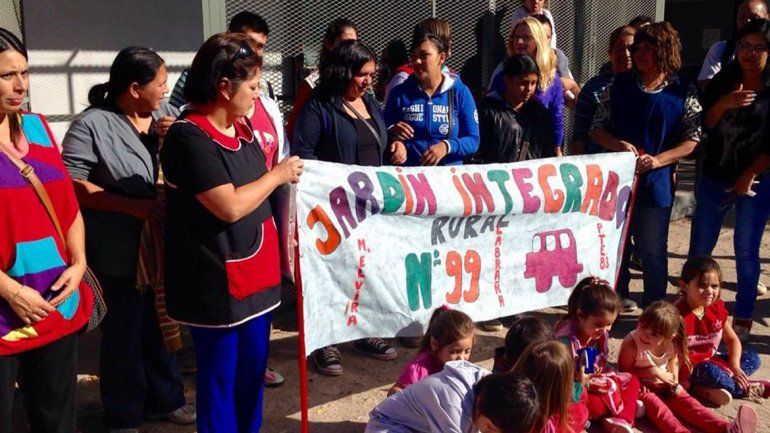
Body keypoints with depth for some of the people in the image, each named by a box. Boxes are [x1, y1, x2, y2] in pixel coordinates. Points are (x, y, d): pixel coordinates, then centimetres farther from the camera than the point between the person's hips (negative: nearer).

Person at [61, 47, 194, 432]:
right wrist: (132, 205, -23)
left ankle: (165, 397, 39)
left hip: (166, 245, 6)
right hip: (119, 255, -5)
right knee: (123, 334, 9)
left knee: (162, 327, 20)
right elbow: (70, 184, -16)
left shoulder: (166, 114, 4)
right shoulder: (91, 125, -13)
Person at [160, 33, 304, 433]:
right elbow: (230, 206, -23)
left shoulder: (241, 127, 8)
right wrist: (278, 175, -11)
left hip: (255, 272, 8)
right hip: (218, 282, -8)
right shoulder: (189, 136, -19)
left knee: (253, 370, 19)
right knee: (220, 378, 8)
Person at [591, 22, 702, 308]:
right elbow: (597, 129, 5)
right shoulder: (618, 85, 4)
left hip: (656, 185, -2)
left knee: (653, 252, 7)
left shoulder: (683, 92, 0)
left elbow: (691, 140, 0)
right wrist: (618, 145, -15)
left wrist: (657, 160, -16)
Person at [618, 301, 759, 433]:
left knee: (684, 400, -17)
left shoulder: (671, 344, -11)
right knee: (654, 404, -32)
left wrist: (674, 382, -8)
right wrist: (653, 371, -26)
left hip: (663, 384, 5)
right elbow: (624, 371, -19)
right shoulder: (631, 345, -27)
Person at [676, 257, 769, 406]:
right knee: (709, 371, -37)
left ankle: (705, 389, -15)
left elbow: (732, 340, 7)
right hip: (688, 368, -8)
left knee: (753, 358, 1)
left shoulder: (717, 308, 0)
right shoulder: (678, 314, -22)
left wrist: (735, 366, -9)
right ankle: (745, 388, -8)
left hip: (711, 361, 8)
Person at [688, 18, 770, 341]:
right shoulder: (722, 82, 4)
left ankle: (743, 318, 16)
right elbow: (704, 126, 0)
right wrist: (724, 104, -17)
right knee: (699, 248, 5)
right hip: (715, 177, 2)